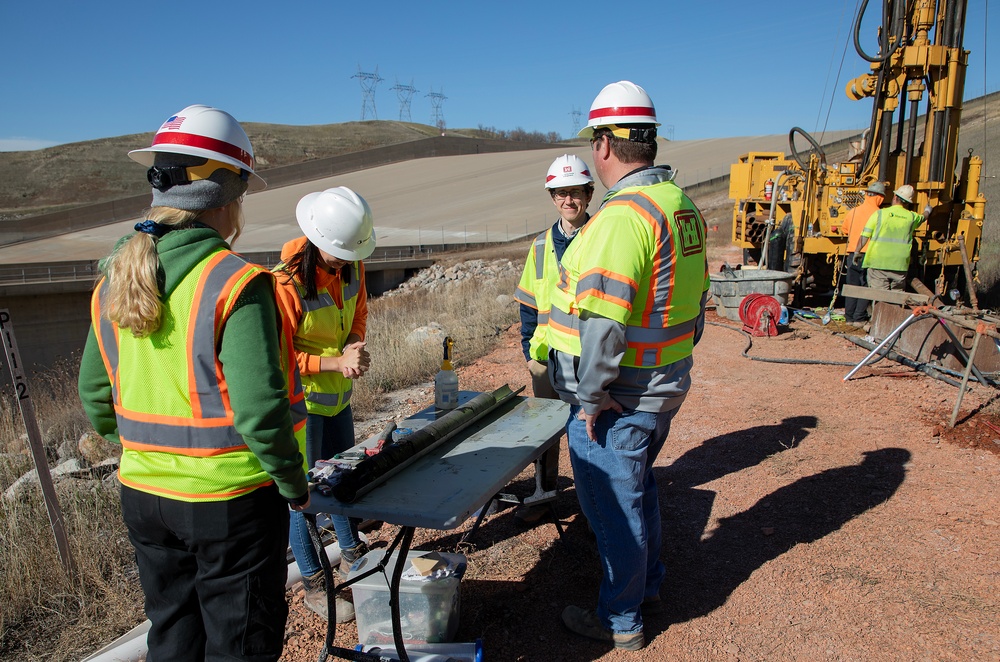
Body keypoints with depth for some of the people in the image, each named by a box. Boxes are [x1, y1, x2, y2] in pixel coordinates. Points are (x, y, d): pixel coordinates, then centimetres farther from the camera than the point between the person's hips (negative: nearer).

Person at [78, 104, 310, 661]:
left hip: (142, 496, 7)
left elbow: (96, 399, 7)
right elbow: (260, 410, -24)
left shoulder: (114, 282, 0)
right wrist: (294, 484, -9)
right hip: (228, 502, -6)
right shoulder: (236, 284, -21)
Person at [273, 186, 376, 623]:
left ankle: (352, 556, 42)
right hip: (299, 400, -7)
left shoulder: (352, 266, -5)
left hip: (337, 395, 7)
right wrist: (334, 363, -29)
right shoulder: (287, 281, -26)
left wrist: (354, 345, -10)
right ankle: (314, 585, 23)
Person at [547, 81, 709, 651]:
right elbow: (695, 300, 13)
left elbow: (603, 321, -29)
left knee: (614, 506, 9)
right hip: (666, 385, 9)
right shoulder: (683, 204, 7)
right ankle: (649, 587, 46)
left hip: (618, 398, -9)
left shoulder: (624, 213, -24)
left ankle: (621, 620, 29)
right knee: (639, 487, 26)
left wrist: (592, 398, -19)